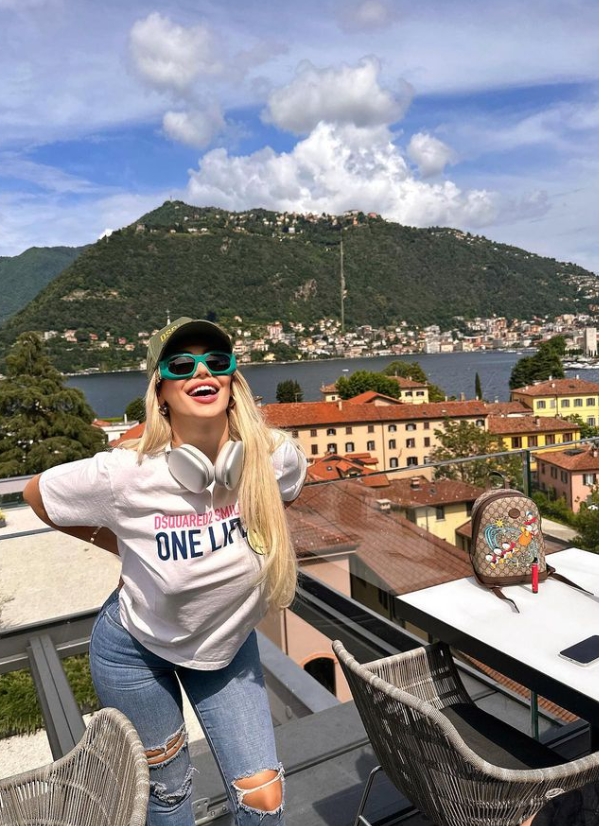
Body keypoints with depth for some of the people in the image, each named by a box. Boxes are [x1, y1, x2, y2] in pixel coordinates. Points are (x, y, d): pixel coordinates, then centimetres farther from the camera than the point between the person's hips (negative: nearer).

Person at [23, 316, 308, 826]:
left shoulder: (275, 457, -23)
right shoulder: (122, 476, -30)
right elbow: (36, 493, -9)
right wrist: (121, 544, -7)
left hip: (229, 643, 2)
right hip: (137, 648, -2)